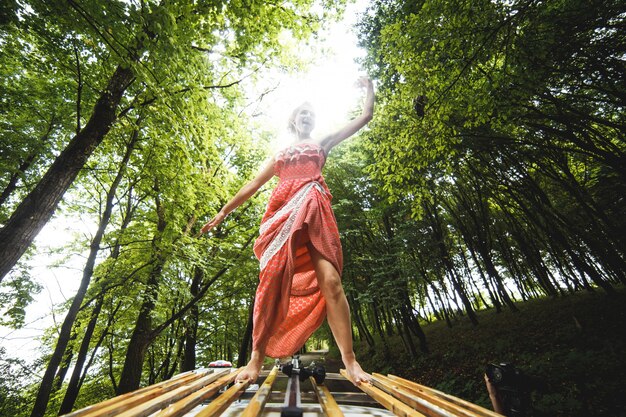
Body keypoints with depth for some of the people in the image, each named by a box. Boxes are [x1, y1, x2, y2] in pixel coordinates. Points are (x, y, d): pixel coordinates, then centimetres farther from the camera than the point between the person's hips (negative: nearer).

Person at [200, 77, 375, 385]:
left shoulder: (322, 144, 29)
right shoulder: (280, 155, 32)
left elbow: (365, 117, 31)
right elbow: (254, 184, 28)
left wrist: (368, 87, 34)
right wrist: (223, 212, 24)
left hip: (314, 209, -1)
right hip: (281, 213, 2)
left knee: (330, 281, -16)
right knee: (272, 281, -11)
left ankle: (350, 360, -11)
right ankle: (257, 357, -3)